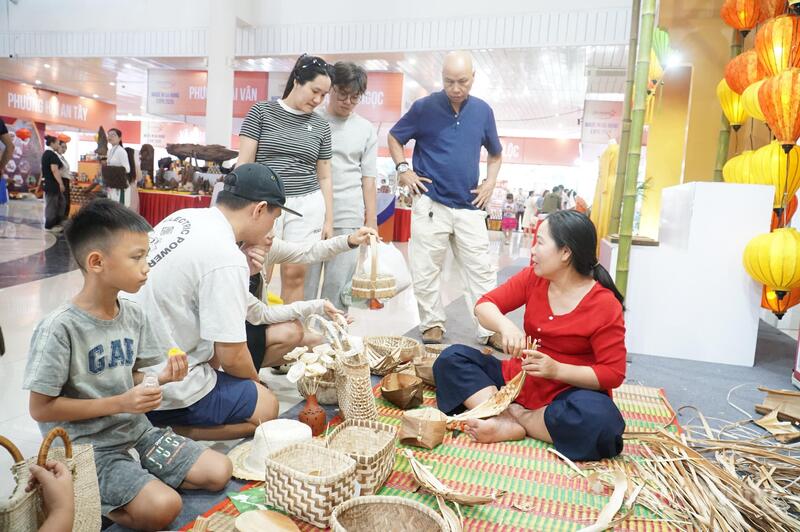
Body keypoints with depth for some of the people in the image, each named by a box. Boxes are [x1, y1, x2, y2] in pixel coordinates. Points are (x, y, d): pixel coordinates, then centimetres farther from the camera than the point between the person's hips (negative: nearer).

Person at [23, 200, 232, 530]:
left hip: (135, 430, 7)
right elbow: (41, 408, -15)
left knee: (219, 472, 1)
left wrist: (161, 378, -12)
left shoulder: (134, 316, 0)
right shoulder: (59, 329, -20)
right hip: (87, 447, -7)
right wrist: (119, 403, -20)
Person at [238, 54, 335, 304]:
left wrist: (328, 220, 9)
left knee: (295, 274, 3)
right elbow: (244, 163, 0)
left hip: (307, 205, 2)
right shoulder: (261, 112, 2)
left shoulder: (321, 126, 10)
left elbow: (324, 177, 13)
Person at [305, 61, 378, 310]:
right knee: (304, 282, 2)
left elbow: (368, 180, 10)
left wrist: (371, 222, 6)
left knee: (338, 285, 3)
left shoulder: (366, 129, 11)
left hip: (348, 219, 1)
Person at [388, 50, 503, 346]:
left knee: (482, 270, 3)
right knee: (425, 271, 3)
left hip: (469, 206, 2)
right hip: (430, 203, -2)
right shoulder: (424, 107, -2)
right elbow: (394, 137, 11)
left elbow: (496, 153, 20)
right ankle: (432, 324, 19)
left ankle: (489, 329, 12)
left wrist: (490, 182, 5)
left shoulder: (483, 111, 6)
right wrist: (403, 169, -3)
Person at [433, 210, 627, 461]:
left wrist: (557, 369, -27)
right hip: (517, 379, 5)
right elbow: (484, 305, -7)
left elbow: (613, 373, -15)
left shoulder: (606, 305, -15)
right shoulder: (533, 277, -3)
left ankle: (515, 420, -20)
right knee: (452, 358, -10)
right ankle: (503, 416, -29)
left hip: (564, 396, -4)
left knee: (600, 420, -38)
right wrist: (505, 325, -30)